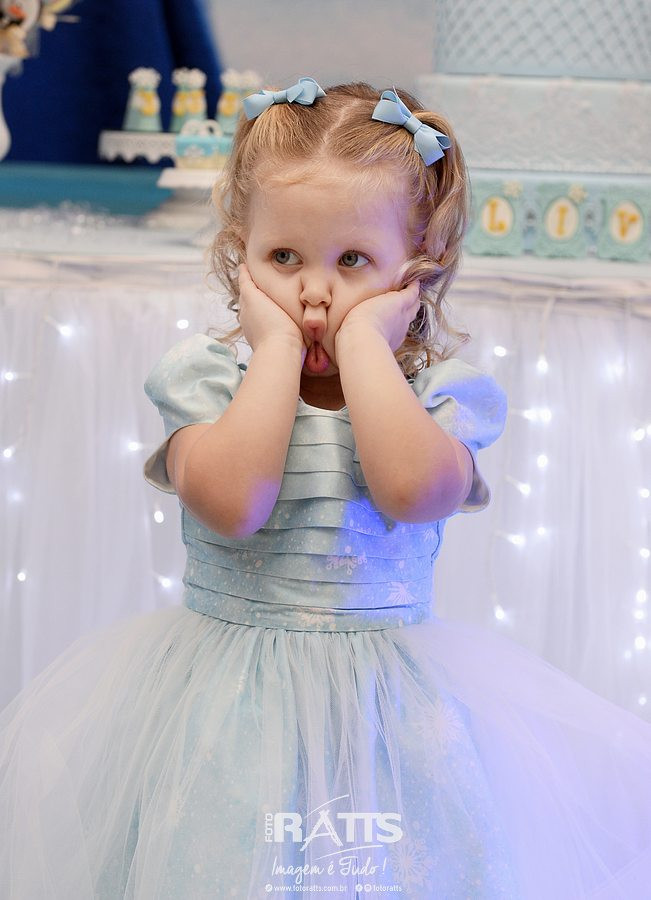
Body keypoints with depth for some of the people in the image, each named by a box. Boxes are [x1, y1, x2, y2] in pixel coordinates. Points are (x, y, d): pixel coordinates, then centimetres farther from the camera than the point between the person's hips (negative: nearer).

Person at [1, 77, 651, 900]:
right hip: (227, 703, 0)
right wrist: (278, 347, -15)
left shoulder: (436, 387, -3)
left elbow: (416, 489, -25)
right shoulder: (203, 375, -4)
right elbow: (230, 501, -23)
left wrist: (362, 342, -17)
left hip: (388, 704, 1)